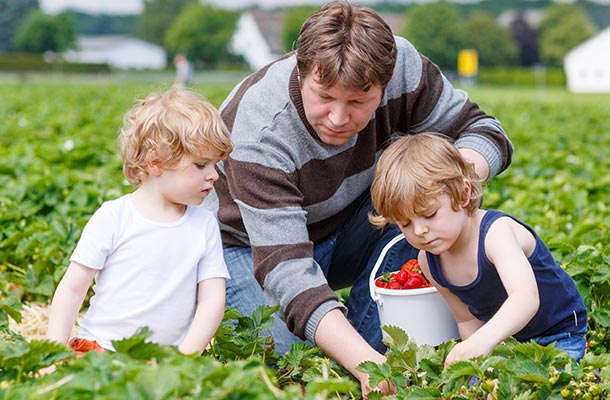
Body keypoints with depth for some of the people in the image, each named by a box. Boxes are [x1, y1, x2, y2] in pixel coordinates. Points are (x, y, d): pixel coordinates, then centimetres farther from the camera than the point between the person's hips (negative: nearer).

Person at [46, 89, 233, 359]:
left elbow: (212, 299, 2)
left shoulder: (204, 225, 6)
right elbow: (72, 288, 0)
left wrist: (186, 356, -13)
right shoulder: (113, 217, -3)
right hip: (98, 345, -3)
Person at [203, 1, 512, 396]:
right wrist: (362, 362, -55)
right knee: (284, 356, -30)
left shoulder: (399, 64, -24)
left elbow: (483, 130, -13)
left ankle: (369, 337, -15)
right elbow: (284, 267, -42)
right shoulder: (260, 130, -36)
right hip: (249, 246, -4)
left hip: (344, 235, 4)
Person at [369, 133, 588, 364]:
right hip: (505, 342, 5)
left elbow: (526, 298, -45)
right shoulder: (428, 260, -8)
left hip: (560, 336, -5)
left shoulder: (496, 232, -29)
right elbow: (467, 320, 1)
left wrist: (483, 340, -62)